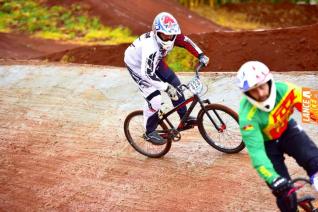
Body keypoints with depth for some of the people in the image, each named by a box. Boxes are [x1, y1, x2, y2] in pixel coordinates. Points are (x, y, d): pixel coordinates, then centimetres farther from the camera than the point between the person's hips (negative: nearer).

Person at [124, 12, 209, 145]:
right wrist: (166, 87, -52)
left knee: (175, 84, -1)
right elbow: (147, 73, -48)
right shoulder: (151, 46, -42)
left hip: (154, 61, 7)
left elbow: (186, 42, -3)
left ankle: (184, 117, 15)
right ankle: (150, 132, 4)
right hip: (137, 65, -7)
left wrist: (201, 55, -12)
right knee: (154, 99, -16)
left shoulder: (171, 37, -22)